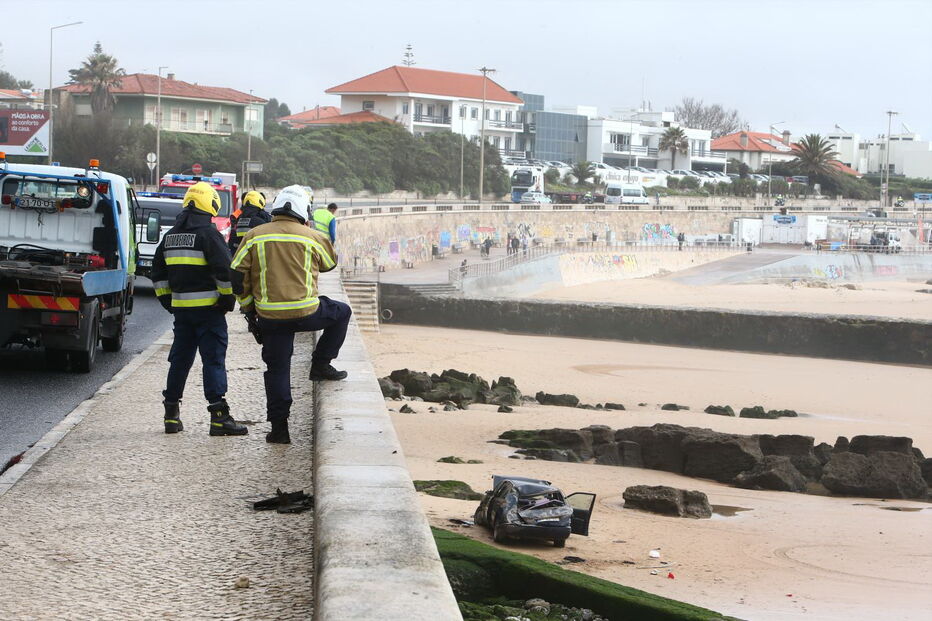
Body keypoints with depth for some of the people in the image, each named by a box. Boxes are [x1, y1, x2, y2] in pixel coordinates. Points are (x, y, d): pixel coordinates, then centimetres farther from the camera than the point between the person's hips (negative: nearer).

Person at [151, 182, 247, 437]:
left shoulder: (171, 235, 13)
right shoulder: (208, 233, -10)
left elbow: (158, 271, 19)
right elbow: (224, 269, -16)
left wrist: (167, 299, 24)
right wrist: (227, 298, -6)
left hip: (181, 308, 6)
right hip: (208, 307, -6)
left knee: (179, 359, 14)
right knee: (214, 359, -5)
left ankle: (171, 415, 18)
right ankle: (219, 416, -10)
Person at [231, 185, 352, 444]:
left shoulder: (254, 236, 4)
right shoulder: (313, 237, 1)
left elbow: (237, 275, 2)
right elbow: (330, 263, 20)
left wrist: (248, 306, 14)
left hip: (269, 315, 2)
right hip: (306, 313, -2)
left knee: (277, 369, 10)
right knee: (341, 313, 25)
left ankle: (279, 428, 10)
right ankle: (321, 364, 22)